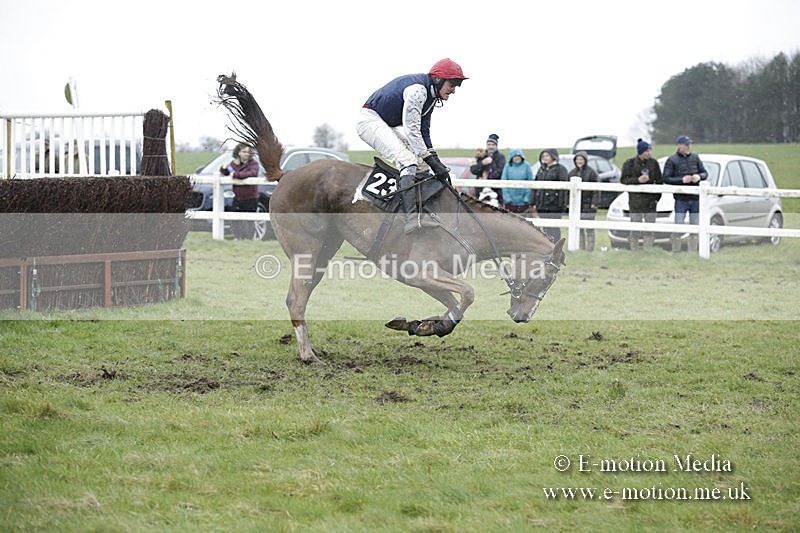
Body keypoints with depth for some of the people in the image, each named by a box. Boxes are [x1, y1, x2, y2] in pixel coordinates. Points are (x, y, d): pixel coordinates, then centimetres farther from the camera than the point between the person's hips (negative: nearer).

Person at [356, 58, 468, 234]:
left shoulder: (431, 95, 7)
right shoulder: (417, 89, -25)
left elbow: (424, 132, 11)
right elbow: (411, 130, -29)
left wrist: (435, 160, -1)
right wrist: (431, 160, -29)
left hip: (389, 126, 11)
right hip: (370, 119, -11)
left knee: (421, 162, 6)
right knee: (407, 160, -27)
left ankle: (423, 210, 4)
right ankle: (411, 217, -39)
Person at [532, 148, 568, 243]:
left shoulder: (560, 169, -3)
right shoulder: (542, 169, 17)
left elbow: (563, 187, -10)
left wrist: (561, 203, -17)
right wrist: (535, 202, 14)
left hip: (554, 204, -7)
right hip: (542, 204, 7)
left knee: (554, 228, -5)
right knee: (545, 227, 10)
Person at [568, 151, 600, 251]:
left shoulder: (591, 172, -4)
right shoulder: (572, 173, 13)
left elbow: (596, 189, -8)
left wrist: (594, 202, -15)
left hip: (588, 205, -6)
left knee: (589, 229, -3)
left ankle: (589, 249, 0)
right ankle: (581, 249, 14)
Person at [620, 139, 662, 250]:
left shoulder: (653, 163, 6)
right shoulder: (630, 163, -2)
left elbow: (659, 181, 12)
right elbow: (623, 180, -4)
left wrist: (657, 197, 6)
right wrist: (638, 180, -17)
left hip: (650, 200, 3)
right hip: (635, 201, -3)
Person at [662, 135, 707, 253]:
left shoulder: (695, 158, 9)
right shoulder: (672, 160, -2)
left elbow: (705, 173, 15)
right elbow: (666, 179, -5)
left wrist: (699, 176, -8)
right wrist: (682, 180, -17)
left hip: (695, 198, 4)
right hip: (681, 199, -4)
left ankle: (693, 252, 16)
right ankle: (676, 252, 2)